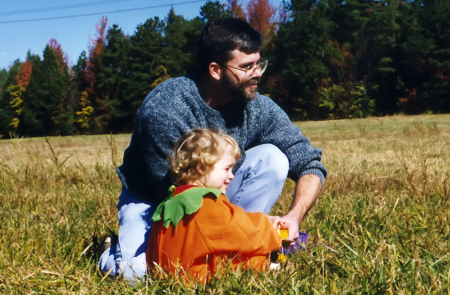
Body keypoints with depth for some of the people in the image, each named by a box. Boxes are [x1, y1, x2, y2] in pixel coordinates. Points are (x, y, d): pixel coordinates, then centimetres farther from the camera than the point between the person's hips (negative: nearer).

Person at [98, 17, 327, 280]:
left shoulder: (258, 108, -16)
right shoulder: (164, 108, -30)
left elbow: (310, 163, -11)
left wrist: (294, 216, -31)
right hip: (152, 200, -4)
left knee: (273, 157, -19)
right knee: (134, 270, -32)